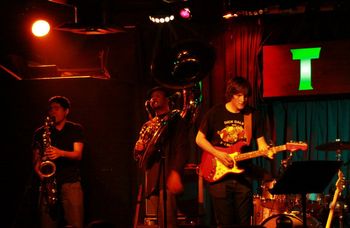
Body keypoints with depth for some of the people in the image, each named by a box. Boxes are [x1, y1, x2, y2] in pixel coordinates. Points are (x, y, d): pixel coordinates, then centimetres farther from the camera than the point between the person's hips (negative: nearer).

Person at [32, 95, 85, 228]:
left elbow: (78, 154, -3)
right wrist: (40, 173, -11)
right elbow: (36, 159, 10)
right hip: (48, 183, 2)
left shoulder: (75, 129, 9)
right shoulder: (40, 132, 13)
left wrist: (60, 153, -23)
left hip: (71, 183, -2)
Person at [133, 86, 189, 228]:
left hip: (167, 176, -6)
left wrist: (176, 173, -21)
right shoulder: (148, 125, 23)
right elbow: (138, 156, 25)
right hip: (152, 179, 6)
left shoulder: (175, 120, 4)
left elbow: (182, 148, -8)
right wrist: (138, 149, 0)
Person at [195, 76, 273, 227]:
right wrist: (218, 154, -12)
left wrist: (267, 151, -18)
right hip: (219, 174, -2)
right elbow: (199, 139, 2)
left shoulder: (252, 115, 5)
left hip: (243, 176, 2)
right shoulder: (215, 113, -2)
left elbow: (261, 142, 5)